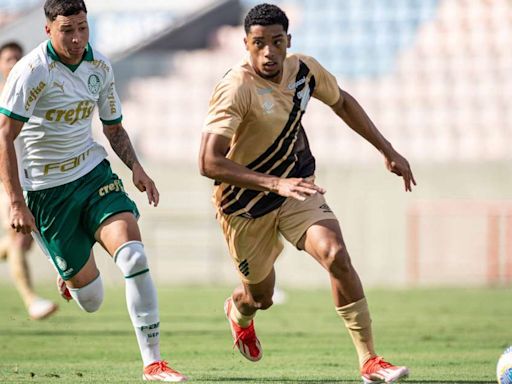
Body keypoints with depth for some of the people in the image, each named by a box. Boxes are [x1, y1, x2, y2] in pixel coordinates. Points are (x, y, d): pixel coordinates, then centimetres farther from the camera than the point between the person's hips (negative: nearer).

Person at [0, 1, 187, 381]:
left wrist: (136, 167, -1)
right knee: (90, 299, 1)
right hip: (46, 190, -4)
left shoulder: (100, 67, 3)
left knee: (133, 255, -21)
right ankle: (74, 277, 42)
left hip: (94, 172, 4)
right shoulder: (32, 71, -16)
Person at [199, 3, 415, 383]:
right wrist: (275, 184, -44)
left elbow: (341, 101, 14)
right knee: (261, 298, 13)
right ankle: (238, 311, 54)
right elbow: (209, 163, -36)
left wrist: (389, 151, 11)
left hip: (297, 188, 4)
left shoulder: (303, 70, -9)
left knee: (337, 256, -23)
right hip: (245, 206, -3)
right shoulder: (236, 89, -29)